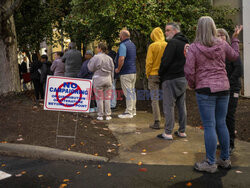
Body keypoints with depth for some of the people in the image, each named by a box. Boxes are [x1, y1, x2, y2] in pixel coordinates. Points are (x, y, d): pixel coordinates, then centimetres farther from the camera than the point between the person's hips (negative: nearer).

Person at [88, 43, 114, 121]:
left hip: (98, 79, -4)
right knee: (107, 98, 7)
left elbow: (91, 68, -3)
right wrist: (111, 80, 19)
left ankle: (100, 115, 6)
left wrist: (90, 62, 14)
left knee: (99, 98, 3)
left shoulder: (96, 57, -8)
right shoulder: (109, 58, 8)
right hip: (108, 79, 4)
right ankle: (108, 115, 9)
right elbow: (112, 71, 11)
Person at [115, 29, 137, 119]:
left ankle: (128, 112, -3)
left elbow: (121, 59, -24)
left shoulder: (123, 45, -13)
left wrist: (118, 69, -11)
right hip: (133, 71, 9)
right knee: (132, 91, 13)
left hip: (126, 72, -9)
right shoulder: (133, 44, 16)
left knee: (128, 92, -7)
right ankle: (133, 110, 21)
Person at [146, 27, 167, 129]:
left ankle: (157, 122, 3)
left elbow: (149, 62, -9)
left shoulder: (152, 46, -8)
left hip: (154, 75, -3)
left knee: (155, 99, 3)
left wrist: (147, 74, 2)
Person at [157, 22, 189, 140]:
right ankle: (182, 131, 20)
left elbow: (166, 61, -17)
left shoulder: (173, 42, -13)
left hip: (171, 79, -9)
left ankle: (168, 133, 2)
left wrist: (160, 74, -3)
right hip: (183, 78, 9)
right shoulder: (186, 43, 15)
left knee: (168, 106, -3)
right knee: (181, 105, 13)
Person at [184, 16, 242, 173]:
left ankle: (210, 163, 8)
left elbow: (189, 71, -10)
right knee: (221, 124, 14)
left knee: (209, 126, 0)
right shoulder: (222, 44, 3)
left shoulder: (194, 48, -7)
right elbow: (235, 56, 21)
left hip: (205, 89, -4)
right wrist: (235, 38, 33)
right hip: (223, 88, 4)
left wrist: (193, 85, 8)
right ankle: (225, 159, 25)